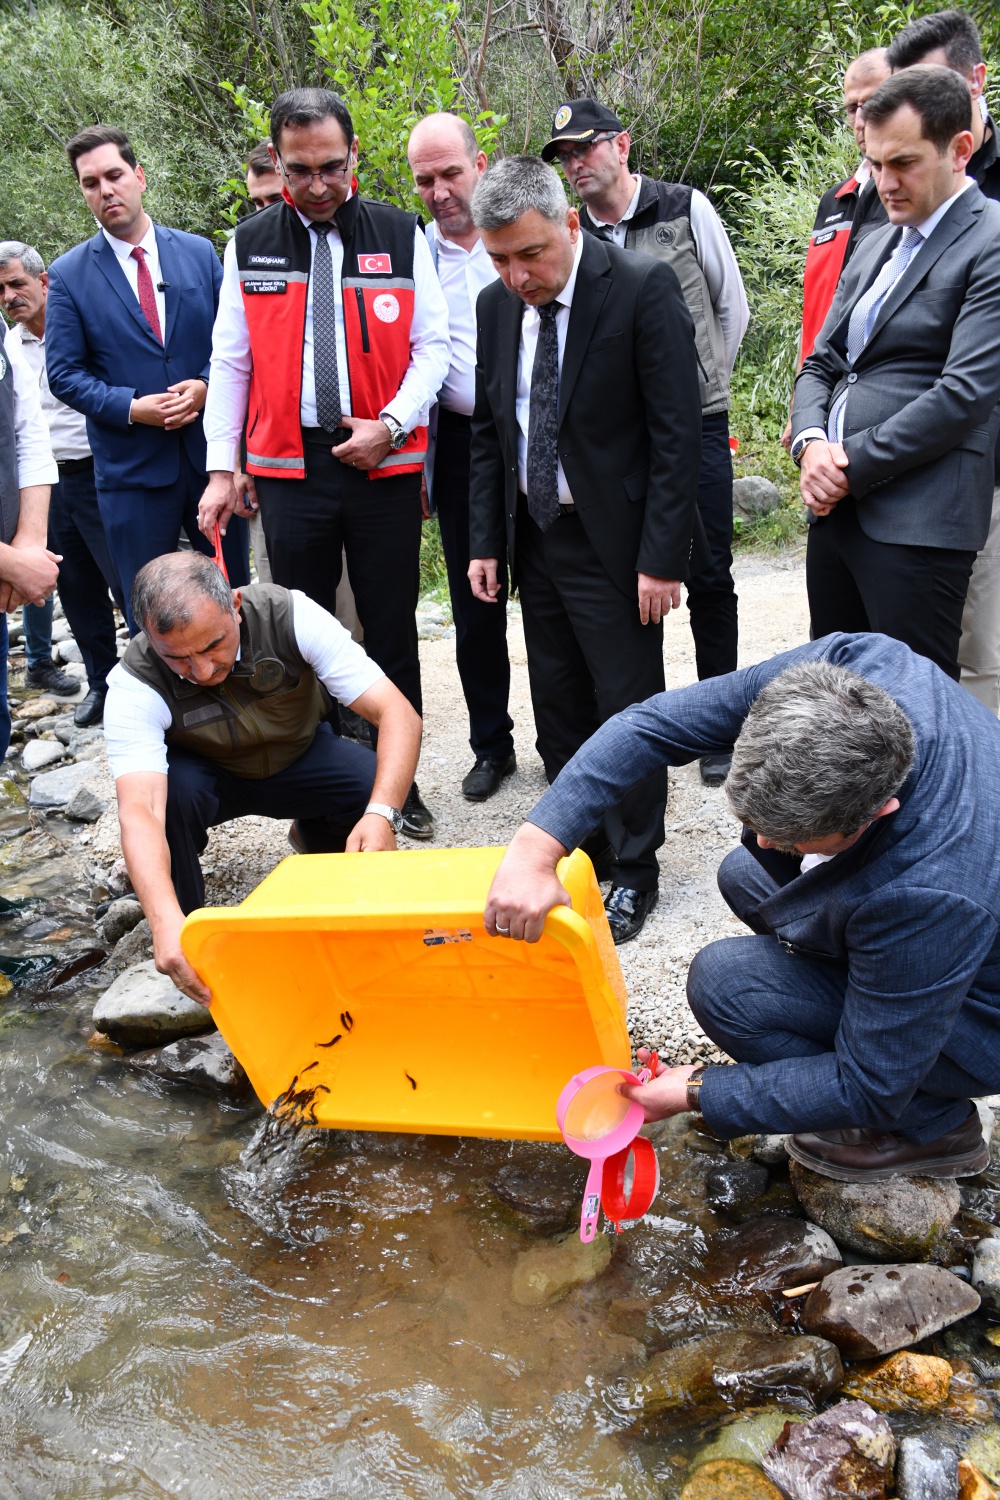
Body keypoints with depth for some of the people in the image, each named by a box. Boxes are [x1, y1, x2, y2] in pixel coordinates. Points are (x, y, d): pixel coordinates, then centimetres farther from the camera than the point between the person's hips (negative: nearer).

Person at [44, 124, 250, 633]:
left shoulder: (199, 252, 6)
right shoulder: (68, 275, 1)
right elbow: (63, 373, -1)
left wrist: (207, 386, -12)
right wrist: (131, 408, -16)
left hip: (211, 453, 2)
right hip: (130, 468, -2)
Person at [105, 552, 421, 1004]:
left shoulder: (290, 615, -30)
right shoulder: (134, 684, -31)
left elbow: (399, 715, -33)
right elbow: (139, 810, -43)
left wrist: (382, 814, -49)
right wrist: (166, 923, -60)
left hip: (300, 758, 1)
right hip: (205, 775, -1)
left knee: (375, 790, -29)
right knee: (170, 790, -36)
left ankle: (316, 840, 8)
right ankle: (184, 934, -9)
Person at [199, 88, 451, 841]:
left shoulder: (401, 235, 5)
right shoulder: (250, 244, 8)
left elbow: (433, 343, 3)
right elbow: (230, 361, 8)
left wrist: (391, 424, -12)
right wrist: (221, 469, 2)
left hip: (384, 466, -1)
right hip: (290, 468, 1)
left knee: (392, 630, 4)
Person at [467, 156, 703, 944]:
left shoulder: (643, 288, -12)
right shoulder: (496, 304, 6)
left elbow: (679, 431, -14)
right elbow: (489, 428, 12)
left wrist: (660, 557, -17)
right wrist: (486, 541, 6)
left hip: (614, 540, -6)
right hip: (536, 538, 6)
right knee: (559, 714, 13)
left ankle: (633, 872, 16)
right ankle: (580, 855, 27)